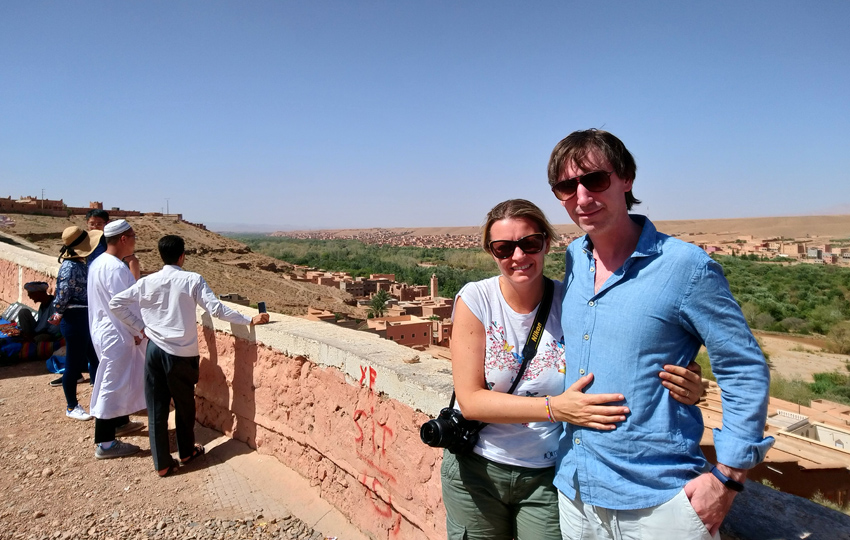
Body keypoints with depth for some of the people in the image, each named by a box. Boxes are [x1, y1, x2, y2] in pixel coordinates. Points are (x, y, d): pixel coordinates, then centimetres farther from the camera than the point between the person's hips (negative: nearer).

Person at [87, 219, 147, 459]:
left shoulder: (98, 263, 8)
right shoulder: (116, 268, -23)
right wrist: (137, 331, -11)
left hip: (106, 330, 10)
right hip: (116, 335, -10)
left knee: (121, 381, 23)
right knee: (112, 385, -1)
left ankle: (121, 422, 40)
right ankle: (104, 443, 9)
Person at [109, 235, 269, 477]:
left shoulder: (148, 282, 0)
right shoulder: (192, 280, -10)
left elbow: (115, 303, 2)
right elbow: (216, 309, -16)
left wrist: (140, 327, 8)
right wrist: (250, 320, -11)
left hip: (155, 349, 3)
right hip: (182, 353, -2)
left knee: (156, 407, 10)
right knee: (184, 404, 16)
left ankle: (162, 463, 17)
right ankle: (186, 451, 34)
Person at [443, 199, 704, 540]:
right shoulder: (475, 300, -14)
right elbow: (470, 400, -18)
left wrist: (686, 388, -27)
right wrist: (554, 407, -29)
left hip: (548, 475, 0)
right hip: (476, 469, 0)